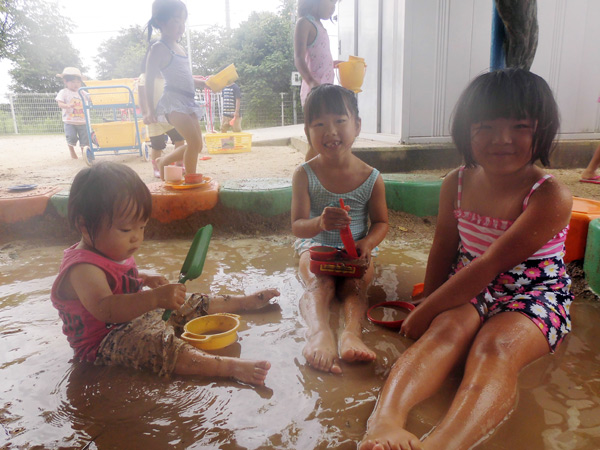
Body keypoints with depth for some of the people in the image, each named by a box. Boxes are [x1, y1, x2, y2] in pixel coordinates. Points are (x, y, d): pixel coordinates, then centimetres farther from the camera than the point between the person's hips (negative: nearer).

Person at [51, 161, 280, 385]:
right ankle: (229, 367, -50)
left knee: (190, 305, 10)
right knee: (153, 343, -38)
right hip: (104, 343, -10)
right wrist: (154, 298, -55)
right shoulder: (82, 268, -27)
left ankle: (246, 301, 25)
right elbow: (105, 309, -44)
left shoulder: (113, 251, 5)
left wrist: (146, 280, 8)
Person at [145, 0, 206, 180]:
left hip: (188, 102, 9)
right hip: (173, 101, -9)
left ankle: (163, 162, 28)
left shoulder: (179, 48, 18)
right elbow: (149, 81, -8)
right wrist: (151, 110, -12)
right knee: (195, 142, -20)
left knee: (196, 145, 10)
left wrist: (205, 84, 12)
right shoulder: (159, 49, -5)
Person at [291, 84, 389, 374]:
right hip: (315, 246, -1)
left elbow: (381, 222, 2)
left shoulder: (371, 178, -7)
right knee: (319, 283, -29)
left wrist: (367, 243, -23)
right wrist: (320, 223, -41)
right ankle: (319, 332, -51)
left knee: (356, 284, -28)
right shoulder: (304, 175, -10)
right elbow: (297, 226, -15)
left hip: (355, 249, 2)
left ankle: (352, 331, -46)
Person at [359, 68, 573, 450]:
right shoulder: (457, 184, -1)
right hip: (469, 291, 3)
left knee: (497, 345, -34)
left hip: (533, 296, -3)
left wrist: (424, 313, -19)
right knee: (447, 329, -29)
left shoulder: (550, 196, -18)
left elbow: (488, 266, -22)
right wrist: (430, 306, 9)